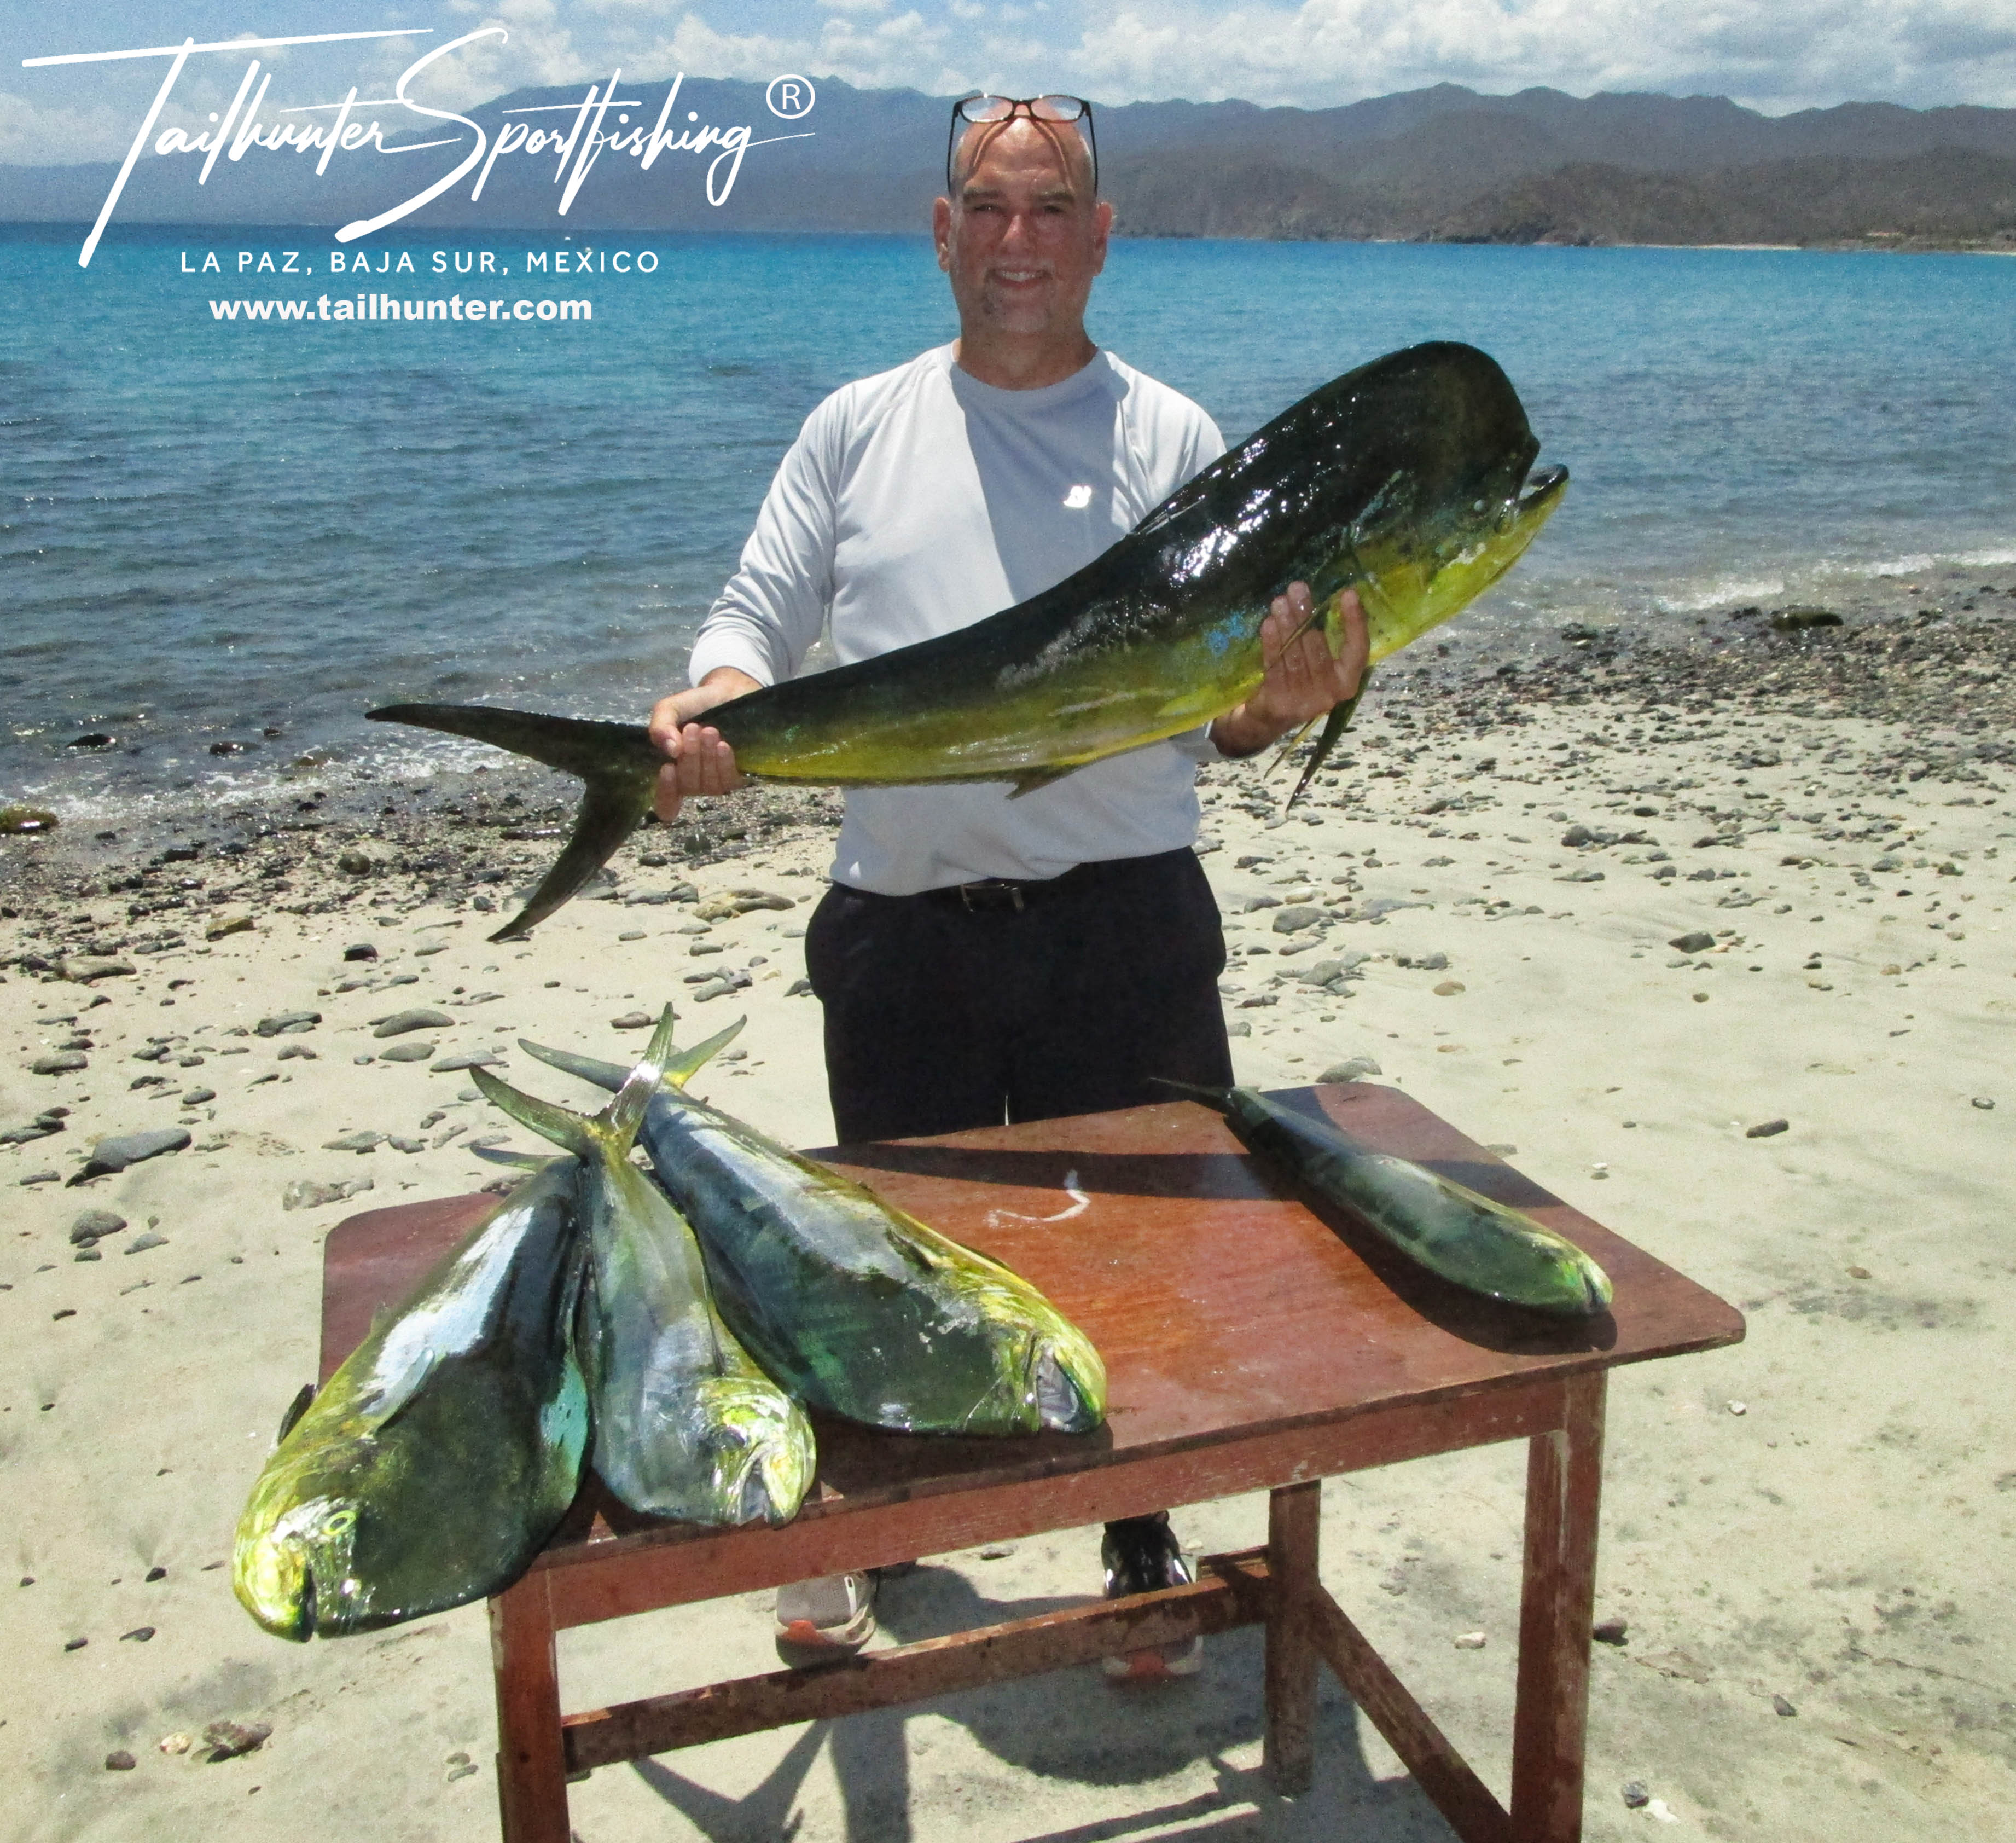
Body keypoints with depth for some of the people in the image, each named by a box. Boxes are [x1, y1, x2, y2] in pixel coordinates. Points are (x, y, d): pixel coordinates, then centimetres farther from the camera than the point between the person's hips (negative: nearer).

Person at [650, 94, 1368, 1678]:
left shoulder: (1174, 440, 4)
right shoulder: (858, 429, 10)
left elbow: (1213, 710, 1)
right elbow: (760, 620, 7)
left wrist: (1277, 705, -23)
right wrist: (708, 714, -15)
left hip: (1124, 922, -1)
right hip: (902, 929, 2)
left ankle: (1145, 1545, 33)